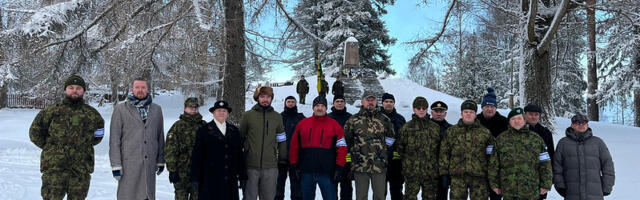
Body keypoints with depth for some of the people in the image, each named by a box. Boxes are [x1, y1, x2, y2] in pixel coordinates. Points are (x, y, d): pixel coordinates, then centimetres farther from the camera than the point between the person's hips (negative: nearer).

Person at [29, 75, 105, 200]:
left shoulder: (92, 114, 9)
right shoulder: (52, 111, 4)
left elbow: (97, 136, 22)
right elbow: (35, 132, 11)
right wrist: (50, 147, 7)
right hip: (54, 167, -1)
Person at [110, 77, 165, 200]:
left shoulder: (156, 110, 9)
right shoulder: (121, 109, 1)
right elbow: (114, 139, -1)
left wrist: (161, 161, 11)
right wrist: (116, 165, -6)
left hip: (150, 164, 3)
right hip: (129, 164, -3)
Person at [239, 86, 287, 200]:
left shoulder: (277, 117, 8)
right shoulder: (248, 115, 2)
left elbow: (281, 140, 14)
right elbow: (240, 137, 9)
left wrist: (283, 159, 10)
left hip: (270, 166, 2)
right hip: (251, 166, -1)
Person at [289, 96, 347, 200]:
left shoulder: (334, 125, 3)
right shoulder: (302, 124, 8)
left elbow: (341, 147, 1)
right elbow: (294, 146, 9)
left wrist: (339, 167, -5)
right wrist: (294, 165, 5)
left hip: (327, 172, -2)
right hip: (306, 172, 2)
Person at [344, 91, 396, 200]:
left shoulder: (384, 119, 7)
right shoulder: (353, 120, 3)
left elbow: (391, 138, 17)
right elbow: (346, 140, 8)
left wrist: (383, 149, 11)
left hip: (380, 166, 1)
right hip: (360, 166, -1)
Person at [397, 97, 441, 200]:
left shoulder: (435, 127, 8)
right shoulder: (407, 127, 0)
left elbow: (440, 148, 14)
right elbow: (400, 147, 5)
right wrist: (408, 159, 3)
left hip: (431, 171, 3)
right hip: (412, 171, -3)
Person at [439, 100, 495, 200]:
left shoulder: (485, 132, 9)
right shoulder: (451, 131, 9)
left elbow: (492, 155, 10)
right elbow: (444, 153, 7)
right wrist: (444, 173, 2)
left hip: (479, 177, 0)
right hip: (457, 177, 0)